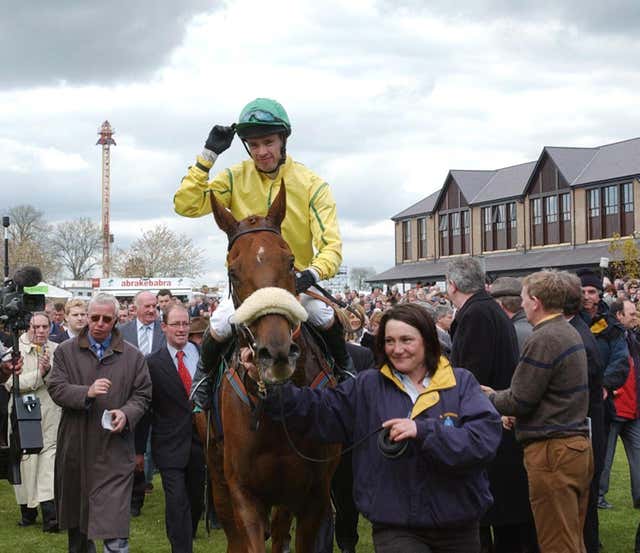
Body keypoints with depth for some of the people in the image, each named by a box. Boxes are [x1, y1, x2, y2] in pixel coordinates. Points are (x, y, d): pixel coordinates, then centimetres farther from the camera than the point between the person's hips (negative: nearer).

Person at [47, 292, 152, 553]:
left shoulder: (132, 356, 5)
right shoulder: (66, 351, 5)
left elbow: (142, 395, 6)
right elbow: (55, 387, -4)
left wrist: (126, 414, -14)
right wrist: (87, 392, -21)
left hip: (115, 449, -2)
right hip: (76, 446, 2)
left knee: (114, 521, -12)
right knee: (76, 510, 17)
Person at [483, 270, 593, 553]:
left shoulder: (543, 340, -16)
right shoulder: (570, 333, 14)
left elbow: (518, 401, -15)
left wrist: (490, 397, 4)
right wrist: (499, 396, 19)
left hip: (553, 451, -10)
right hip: (578, 443, 10)